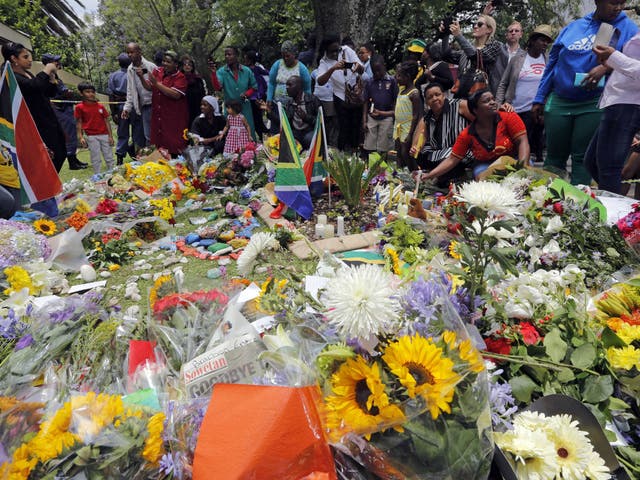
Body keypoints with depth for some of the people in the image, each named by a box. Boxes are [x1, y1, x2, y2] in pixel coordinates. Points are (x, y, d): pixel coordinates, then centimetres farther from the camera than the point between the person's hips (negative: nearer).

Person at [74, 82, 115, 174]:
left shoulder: (100, 106, 6)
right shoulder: (80, 107, 0)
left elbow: (106, 121, 6)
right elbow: (79, 123, 2)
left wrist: (110, 136, 0)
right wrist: (80, 137, -7)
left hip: (104, 135, 2)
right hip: (92, 136, -2)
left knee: (109, 158, 6)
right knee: (96, 160, 3)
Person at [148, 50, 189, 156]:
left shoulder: (180, 77, -9)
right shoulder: (157, 71, 10)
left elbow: (176, 95, -23)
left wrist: (157, 83, -21)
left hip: (174, 119, -6)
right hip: (158, 116, 6)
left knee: (174, 147, -5)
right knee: (158, 143, 7)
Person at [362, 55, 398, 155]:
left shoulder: (392, 81, -1)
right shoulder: (369, 82, 6)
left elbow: (395, 101, 2)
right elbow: (366, 102, 8)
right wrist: (364, 121, 3)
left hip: (387, 118, -2)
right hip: (371, 118, 2)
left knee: (383, 149, 0)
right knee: (369, 148, 2)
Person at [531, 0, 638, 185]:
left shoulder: (628, 28, 4)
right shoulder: (573, 27, 11)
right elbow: (552, 64, 13)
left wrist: (606, 67, -24)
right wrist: (539, 100, 10)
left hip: (593, 105, -2)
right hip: (559, 101, 2)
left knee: (582, 158, -3)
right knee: (554, 157, 6)